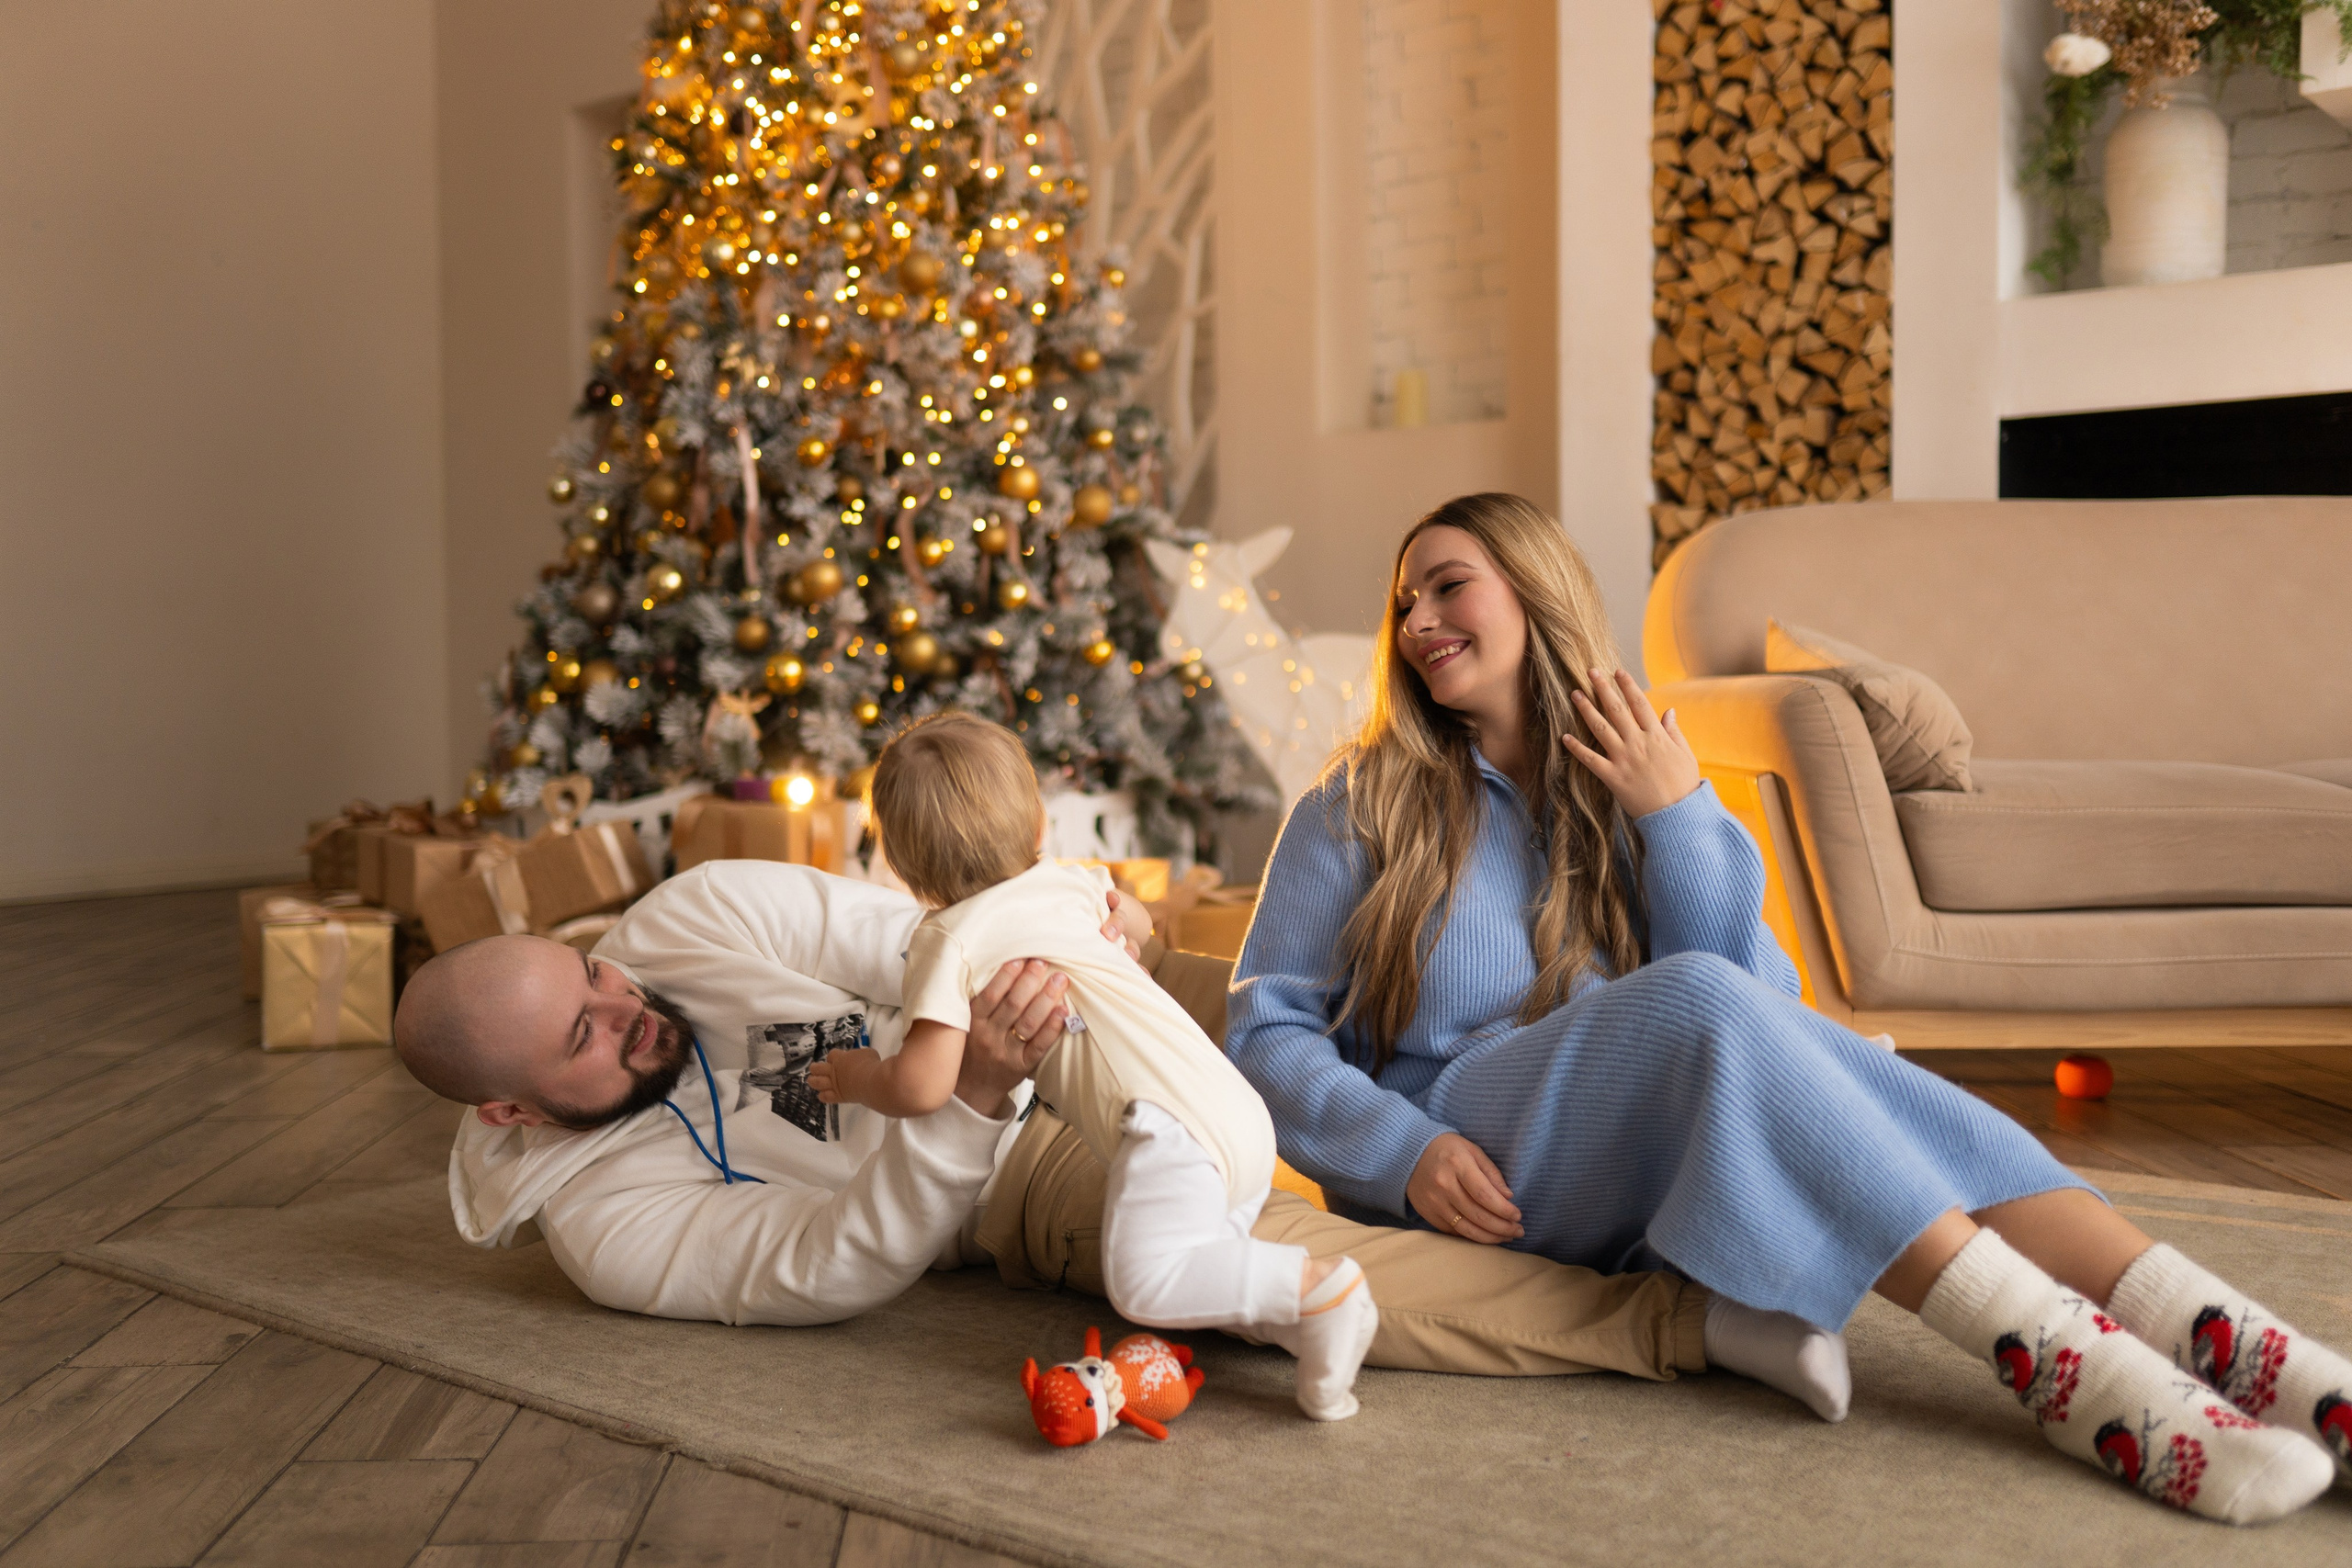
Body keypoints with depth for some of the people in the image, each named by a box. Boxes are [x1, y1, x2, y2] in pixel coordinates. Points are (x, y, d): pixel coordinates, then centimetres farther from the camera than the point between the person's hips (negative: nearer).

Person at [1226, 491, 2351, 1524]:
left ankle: (2238, 1353, -42)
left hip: (1624, 1171, 4)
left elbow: (1763, 1009, 2)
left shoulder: (1642, 792, 13)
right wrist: (1406, 1152, -17)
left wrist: (1679, 820, -8)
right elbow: (1267, 1034, -1)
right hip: (1459, 1177, -3)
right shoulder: (1361, 805, 6)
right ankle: (2076, 1370, -42)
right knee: (1692, 1005, -31)